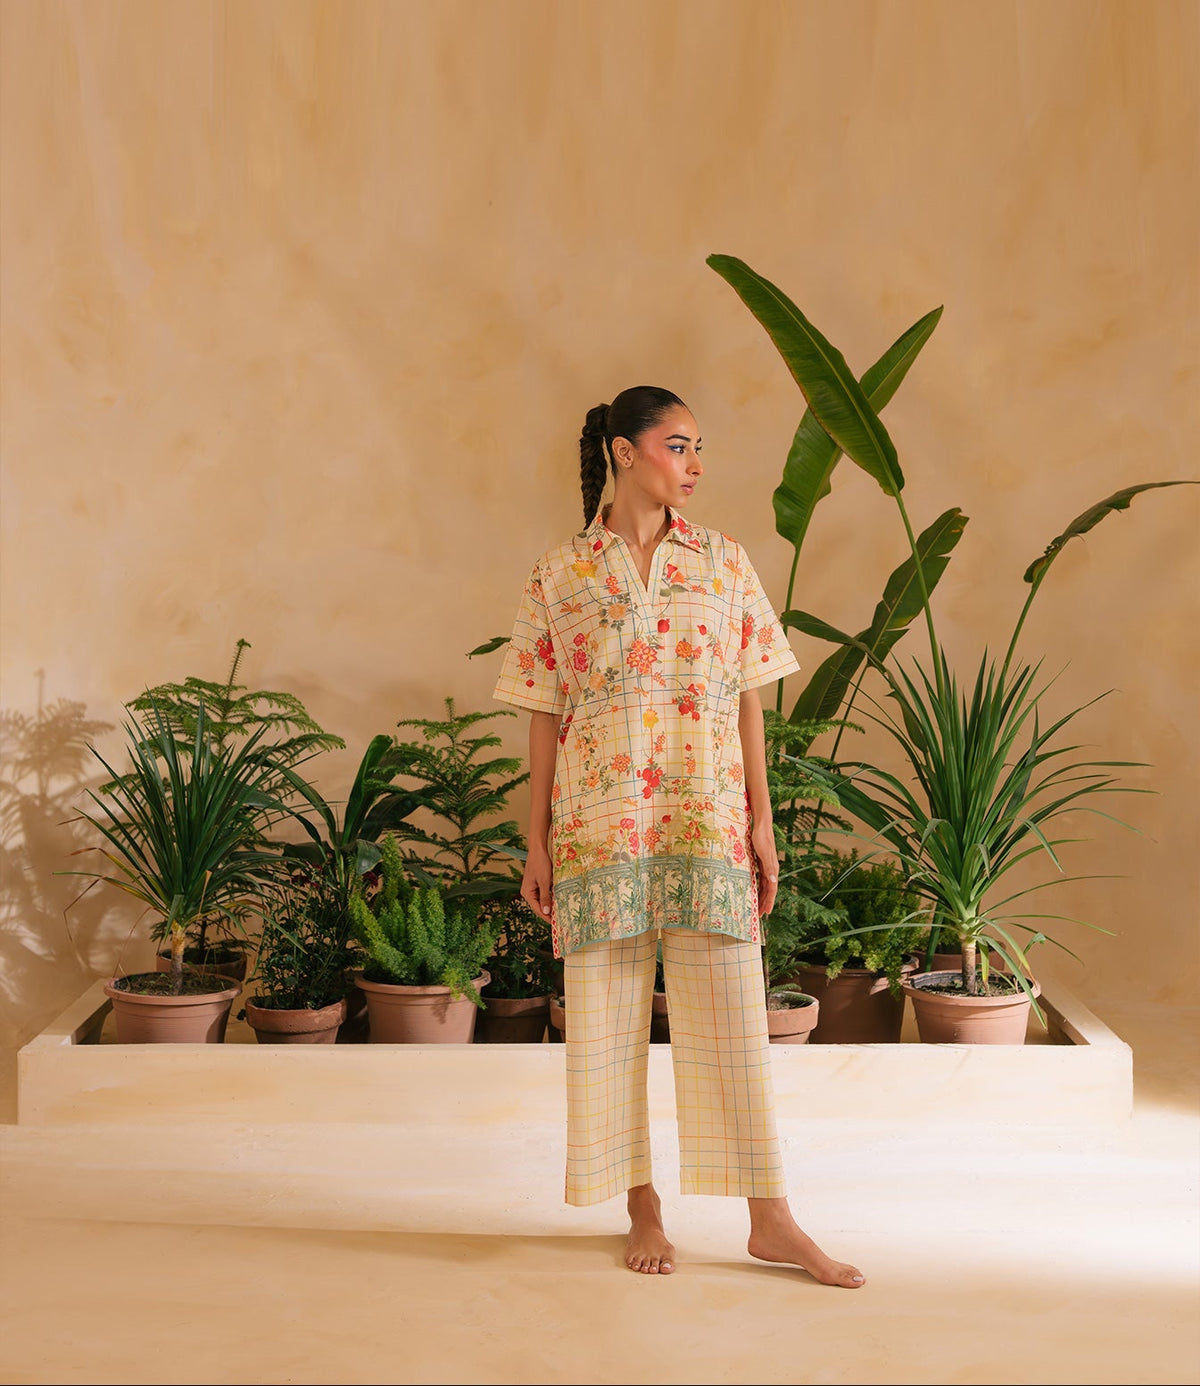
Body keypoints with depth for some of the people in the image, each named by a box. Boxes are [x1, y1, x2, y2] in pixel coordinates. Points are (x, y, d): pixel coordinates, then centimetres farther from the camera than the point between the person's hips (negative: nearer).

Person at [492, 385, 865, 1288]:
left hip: (707, 815, 1)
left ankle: (770, 1220, 5)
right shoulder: (560, 576, 4)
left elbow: (749, 701, 8)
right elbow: (545, 715, 5)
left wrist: (763, 822, 3)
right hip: (599, 818, 0)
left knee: (730, 1010, -1)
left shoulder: (724, 563, 8)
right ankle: (642, 1207, 17)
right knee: (609, 1011, 4)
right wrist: (538, 841, 2)